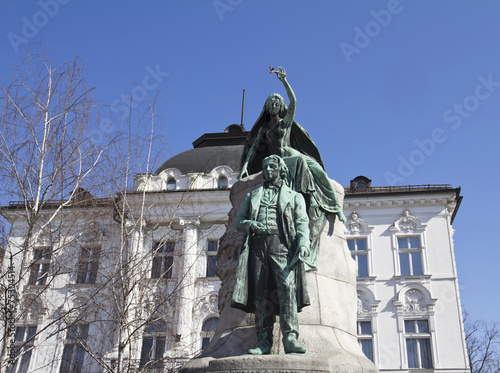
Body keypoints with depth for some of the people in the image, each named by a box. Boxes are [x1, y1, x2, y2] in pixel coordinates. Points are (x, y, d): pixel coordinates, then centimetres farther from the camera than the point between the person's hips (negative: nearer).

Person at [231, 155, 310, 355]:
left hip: (281, 244, -2)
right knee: (261, 293, -5)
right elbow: (238, 220, 23)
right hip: (257, 244, 2)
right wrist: (250, 225, -1)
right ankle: (264, 341, -6)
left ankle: (290, 338, -24)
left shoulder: (294, 196, 21)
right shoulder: (253, 195, 28)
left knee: (287, 287, -20)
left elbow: (302, 222, 9)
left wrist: (303, 243, -11)